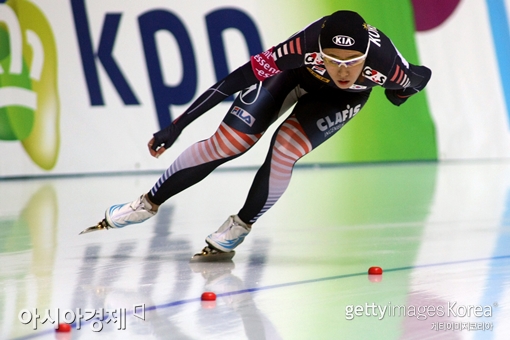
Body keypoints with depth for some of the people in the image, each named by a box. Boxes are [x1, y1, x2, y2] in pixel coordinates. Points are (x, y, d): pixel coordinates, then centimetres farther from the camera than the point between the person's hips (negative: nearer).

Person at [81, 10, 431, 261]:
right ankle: (149, 204, 12)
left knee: (285, 148, -21)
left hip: (340, 98, 0)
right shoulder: (306, 46, -43)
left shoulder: (386, 64, -39)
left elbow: (416, 78, -12)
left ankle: (239, 228, 2)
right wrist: (176, 126, -36)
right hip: (295, 72, 0)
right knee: (224, 144, -6)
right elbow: (238, 79, -37)